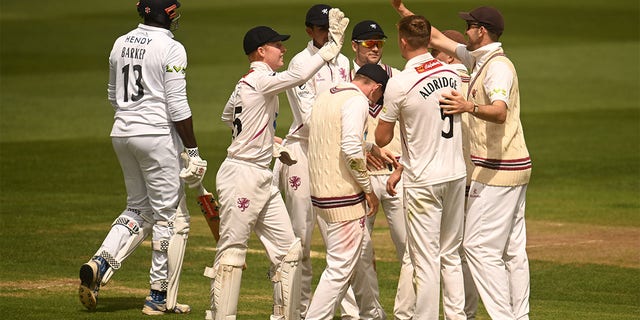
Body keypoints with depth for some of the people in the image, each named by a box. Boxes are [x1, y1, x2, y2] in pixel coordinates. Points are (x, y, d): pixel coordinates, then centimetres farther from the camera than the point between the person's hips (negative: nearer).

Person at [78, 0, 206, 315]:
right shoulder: (171, 49, -12)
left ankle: (99, 264, -3)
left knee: (139, 208, 18)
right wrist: (193, 151, -11)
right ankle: (160, 298, 6)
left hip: (122, 134, 7)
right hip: (157, 136, -7)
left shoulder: (120, 44, 9)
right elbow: (177, 106, -15)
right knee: (171, 217, 3)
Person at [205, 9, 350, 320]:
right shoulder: (261, 80, -15)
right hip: (242, 175, -10)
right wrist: (333, 44, -28)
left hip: (263, 178, 10)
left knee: (287, 248, 8)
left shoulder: (245, 84, 13)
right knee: (232, 251, -4)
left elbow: (227, 116, 28)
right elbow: (300, 75, -31)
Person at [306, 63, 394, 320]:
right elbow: (351, 150, -25)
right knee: (340, 268, -6)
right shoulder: (357, 101, -13)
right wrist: (368, 188, -14)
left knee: (357, 255, 24)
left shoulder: (325, 96, 15)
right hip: (343, 196, -10)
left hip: (320, 191, 10)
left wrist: (374, 149, 47)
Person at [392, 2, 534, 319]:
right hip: (515, 167, 10)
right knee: (513, 248, 10)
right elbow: (438, 39, 23)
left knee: (479, 245, -10)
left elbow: (500, 112, -34)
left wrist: (470, 107, -52)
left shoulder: (498, 66, -17)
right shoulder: (478, 59, 14)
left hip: (497, 171, -10)